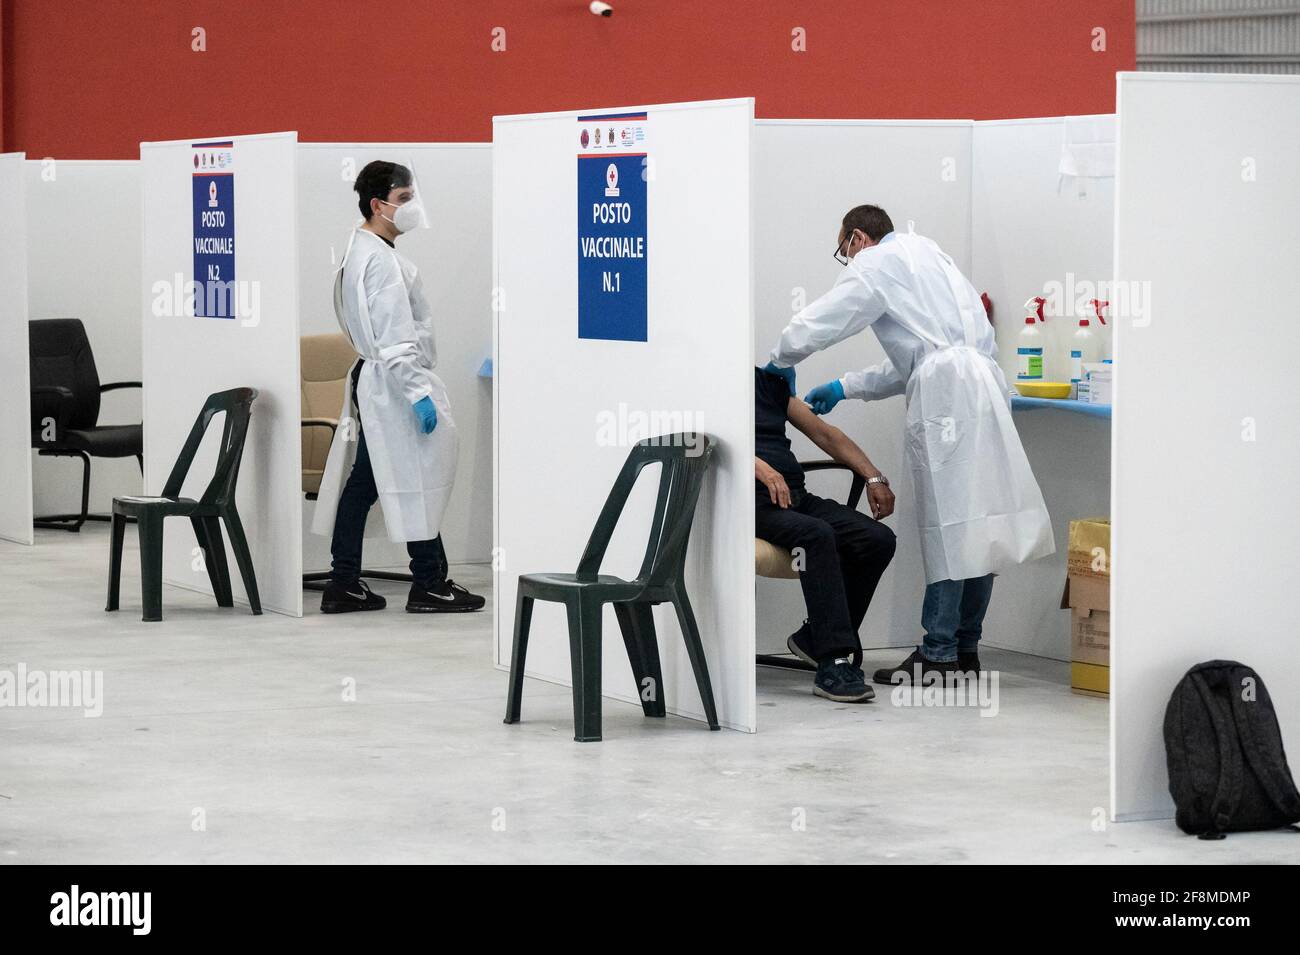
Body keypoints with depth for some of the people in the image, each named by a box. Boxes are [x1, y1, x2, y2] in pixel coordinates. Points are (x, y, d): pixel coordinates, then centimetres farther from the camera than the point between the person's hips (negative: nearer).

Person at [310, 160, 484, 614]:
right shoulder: (382, 259, -17)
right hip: (394, 382, -10)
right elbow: (395, 337, -22)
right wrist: (418, 393, -23)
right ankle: (429, 585, 5)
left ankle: (343, 585, 13)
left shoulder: (359, 252, 15)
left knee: (362, 482, 10)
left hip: (370, 379, 10)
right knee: (418, 482, -2)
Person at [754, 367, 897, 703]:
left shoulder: (769, 381, 24)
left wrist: (873, 476, 10)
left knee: (878, 539, -15)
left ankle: (814, 638, -6)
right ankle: (834, 665, -38)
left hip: (794, 496, 7)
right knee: (817, 535, -34)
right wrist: (761, 468, -27)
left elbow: (823, 432, 23)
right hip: (754, 499, -7)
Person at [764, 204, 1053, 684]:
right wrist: (845, 388, 31)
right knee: (976, 524, 8)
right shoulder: (924, 254, 31)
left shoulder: (877, 263, 5)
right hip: (982, 387, 8)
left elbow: (809, 328, 0)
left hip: (949, 394, -8)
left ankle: (939, 653, -9)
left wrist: (780, 362, 20)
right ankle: (965, 647, 11)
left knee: (948, 524, -9)